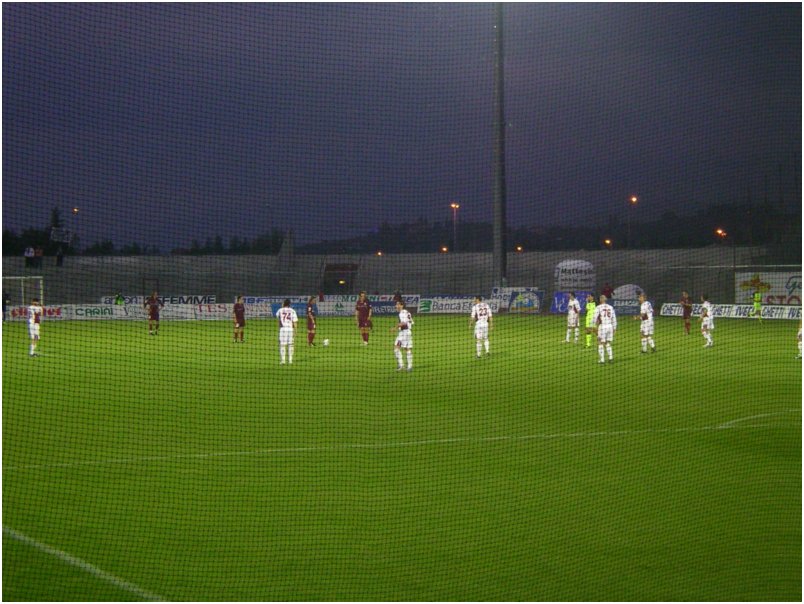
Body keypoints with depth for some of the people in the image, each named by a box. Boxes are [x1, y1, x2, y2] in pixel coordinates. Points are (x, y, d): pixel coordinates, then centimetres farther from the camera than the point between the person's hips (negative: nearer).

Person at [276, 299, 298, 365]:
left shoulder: (280, 310, 2)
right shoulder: (292, 311, 0)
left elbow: (277, 315, 26)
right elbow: (295, 322, -3)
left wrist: (282, 307, 22)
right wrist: (295, 331, 3)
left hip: (282, 329, 0)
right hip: (290, 329, 1)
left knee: (282, 345, 2)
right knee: (290, 345, 6)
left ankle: (282, 361, -2)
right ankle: (290, 361, 4)